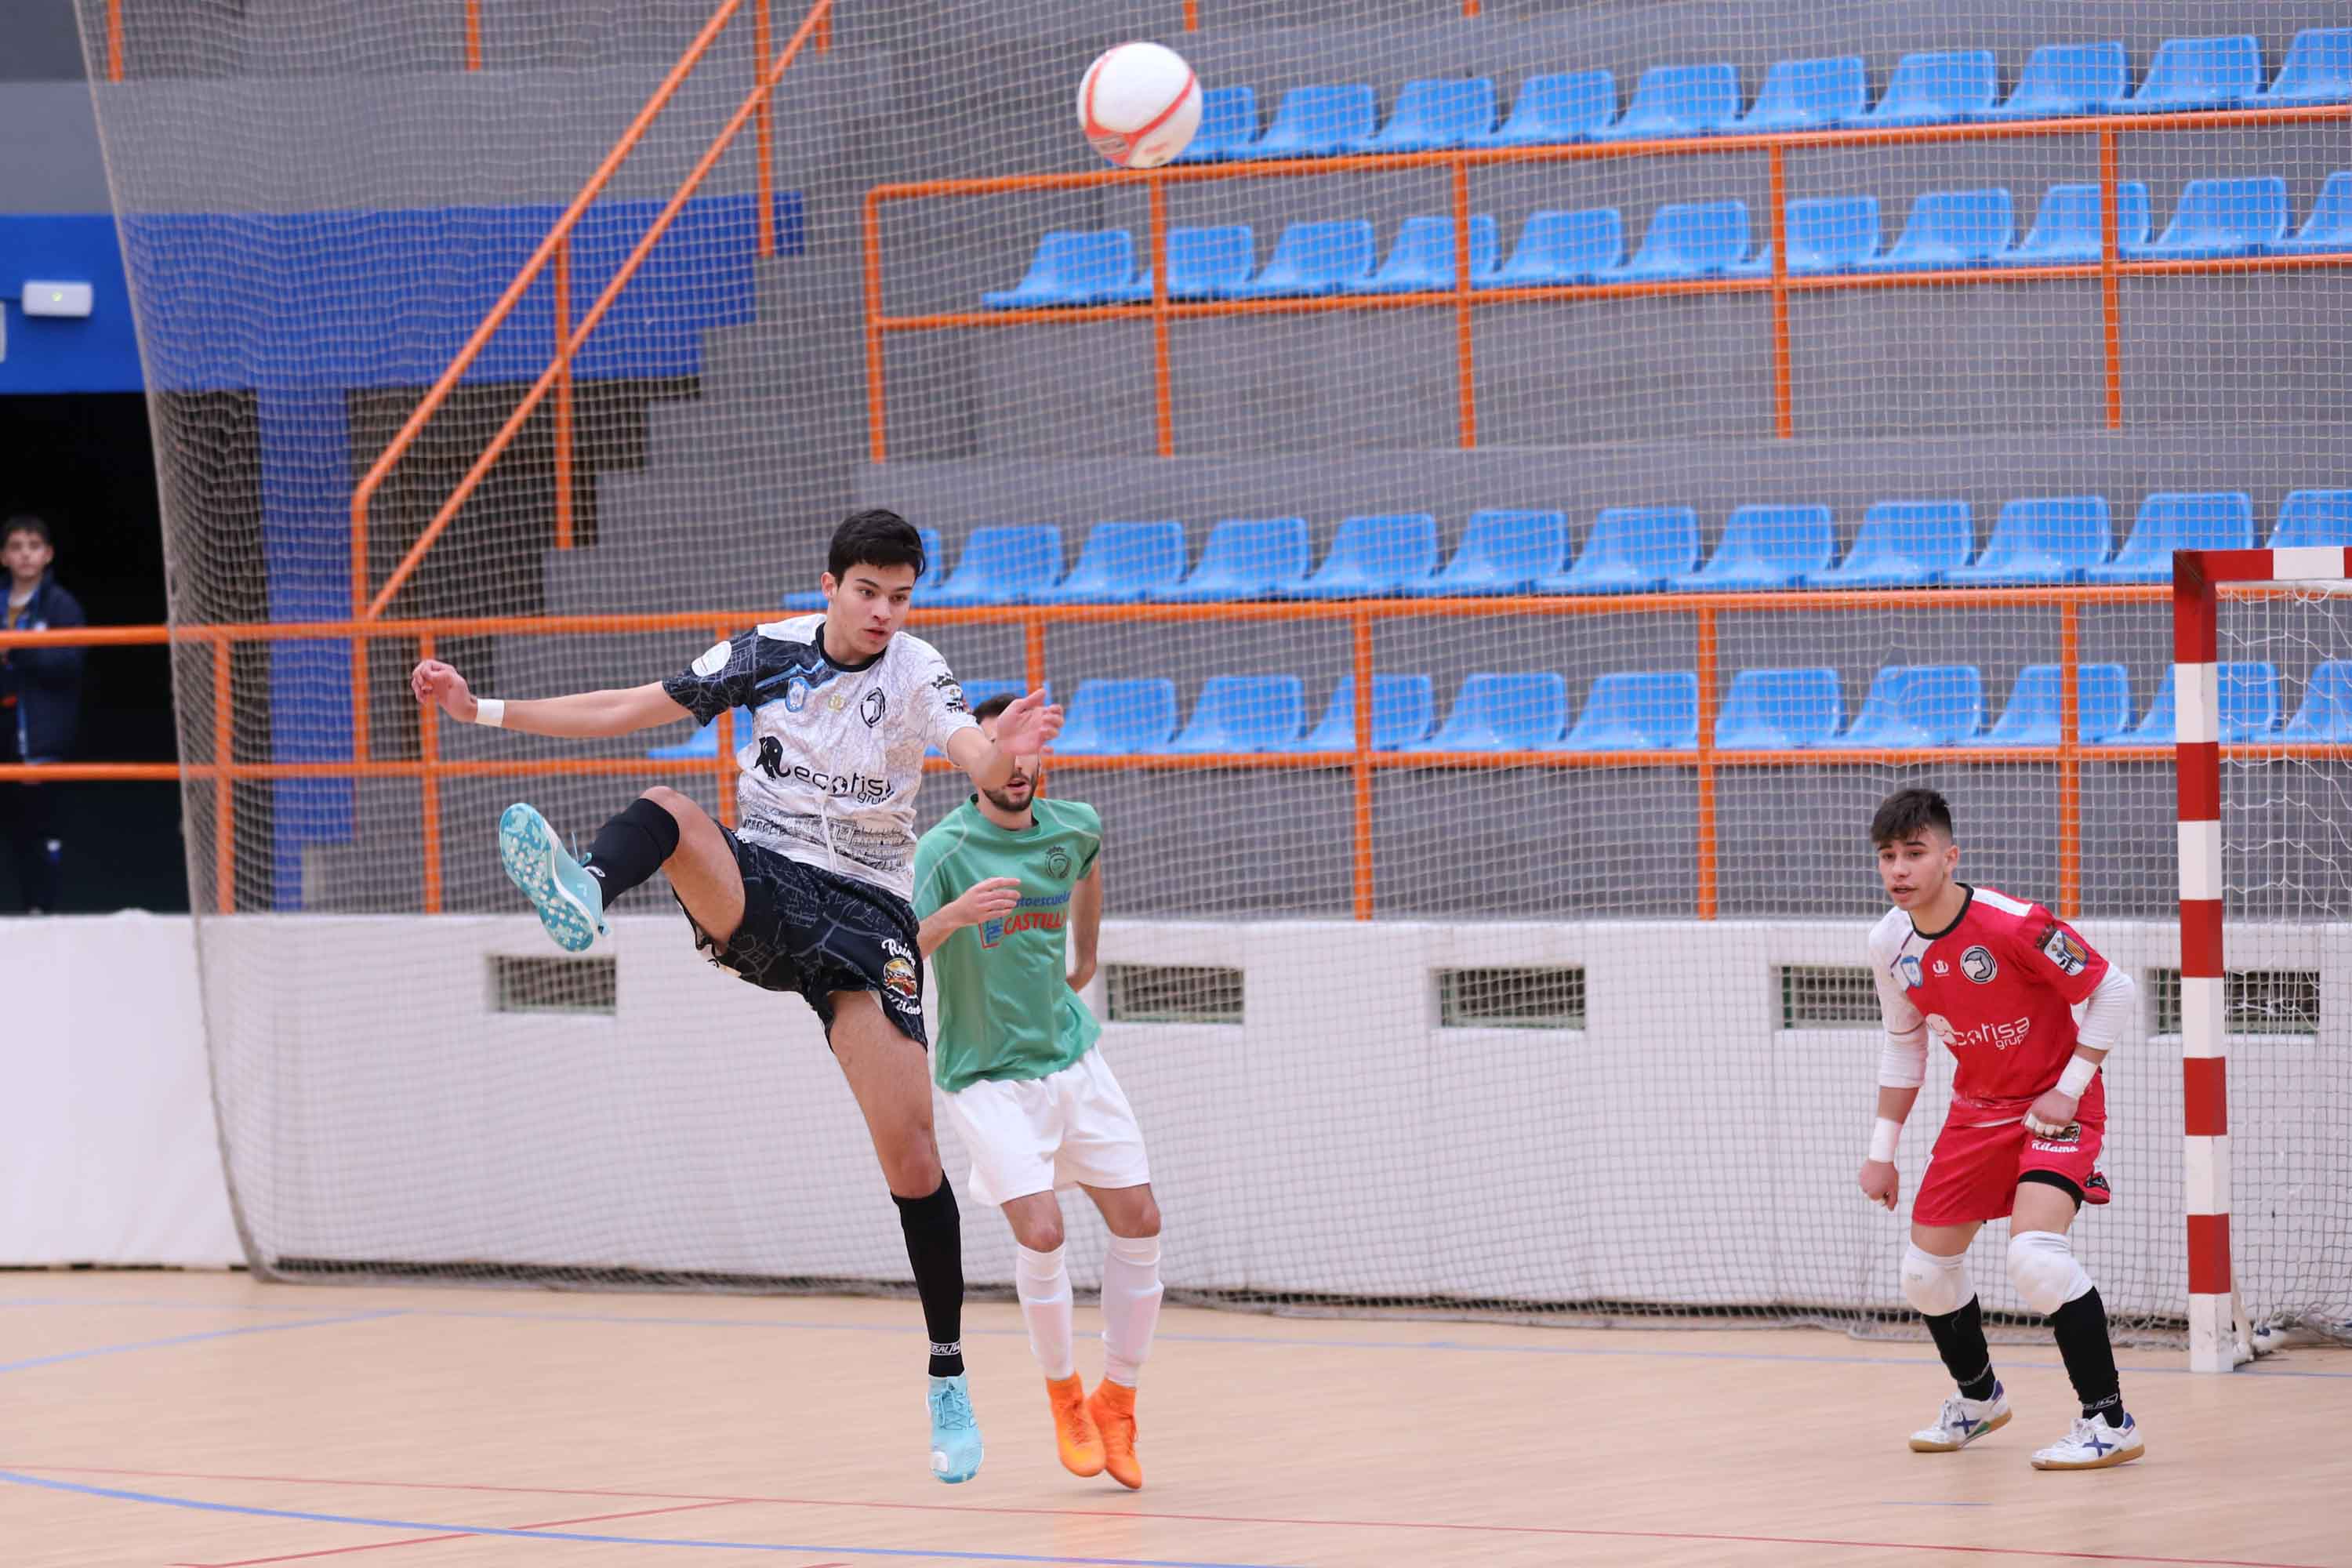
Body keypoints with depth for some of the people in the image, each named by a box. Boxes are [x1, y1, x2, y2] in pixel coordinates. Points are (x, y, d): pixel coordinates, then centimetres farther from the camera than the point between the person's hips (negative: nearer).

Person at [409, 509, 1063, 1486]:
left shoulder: (915, 674, -7)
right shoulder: (769, 653, 2)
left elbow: (975, 756, -28)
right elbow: (628, 711, 11)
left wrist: (1003, 755, -53)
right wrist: (482, 710, 7)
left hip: (864, 911, -2)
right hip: (757, 886, 2)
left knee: (912, 1155, -10)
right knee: (666, 812, -30)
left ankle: (948, 1378, 3)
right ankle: (582, 899, -65)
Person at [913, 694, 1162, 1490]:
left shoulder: (1073, 827, -2)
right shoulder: (946, 849, -19)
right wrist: (951, 917, -48)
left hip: (1072, 1058, 5)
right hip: (988, 1079, -5)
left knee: (1140, 1224, 0)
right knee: (1041, 1230, -20)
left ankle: (1116, 1401, 17)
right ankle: (1063, 1395, 4)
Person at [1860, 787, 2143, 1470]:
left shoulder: (2012, 925, -26)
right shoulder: (1890, 944, -6)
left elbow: (2112, 990, -18)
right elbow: (1903, 1046, 10)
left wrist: (2070, 1089, -19)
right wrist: (1882, 1150, 9)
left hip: (2053, 1104, -7)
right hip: (1977, 1109, 7)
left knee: (2035, 1253, -28)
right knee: (1926, 1270, 10)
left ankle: (2109, 1422, -18)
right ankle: (1978, 1398, 39)